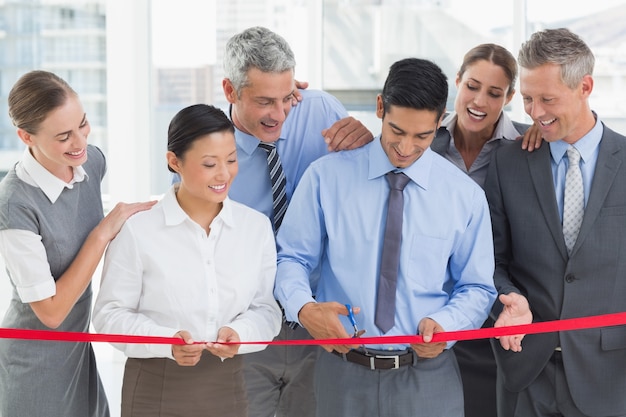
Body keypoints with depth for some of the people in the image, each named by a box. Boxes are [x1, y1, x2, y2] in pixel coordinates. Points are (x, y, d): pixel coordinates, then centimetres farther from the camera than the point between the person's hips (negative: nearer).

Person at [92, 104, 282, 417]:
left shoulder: (257, 227, 1)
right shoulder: (138, 232, -10)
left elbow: (266, 309, 4)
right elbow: (110, 314, -6)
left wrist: (239, 332, -17)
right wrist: (167, 341, -21)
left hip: (228, 387, 3)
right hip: (154, 389, -3)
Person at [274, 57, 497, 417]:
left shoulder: (466, 195, 0)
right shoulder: (326, 177, -2)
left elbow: (476, 288, 6)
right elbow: (291, 258, 1)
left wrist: (444, 324, -15)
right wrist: (305, 307, -20)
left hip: (428, 374, 0)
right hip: (344, 372, 0)